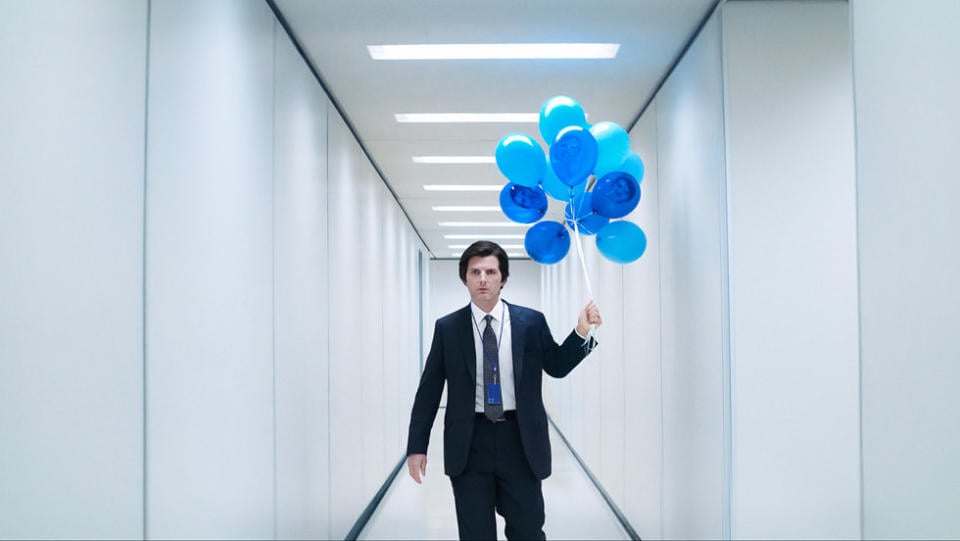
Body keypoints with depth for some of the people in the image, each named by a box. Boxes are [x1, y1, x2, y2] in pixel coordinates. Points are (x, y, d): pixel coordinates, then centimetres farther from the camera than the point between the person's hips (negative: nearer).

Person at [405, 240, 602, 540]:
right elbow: (429, 390, 3)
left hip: (520, 440, 0)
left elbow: (557, 366, 11)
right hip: (469, 443, 0)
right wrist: (417, 446, 0)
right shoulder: (447, 328, 1)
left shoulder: (531, 322, 2)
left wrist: (581, 332, -6)